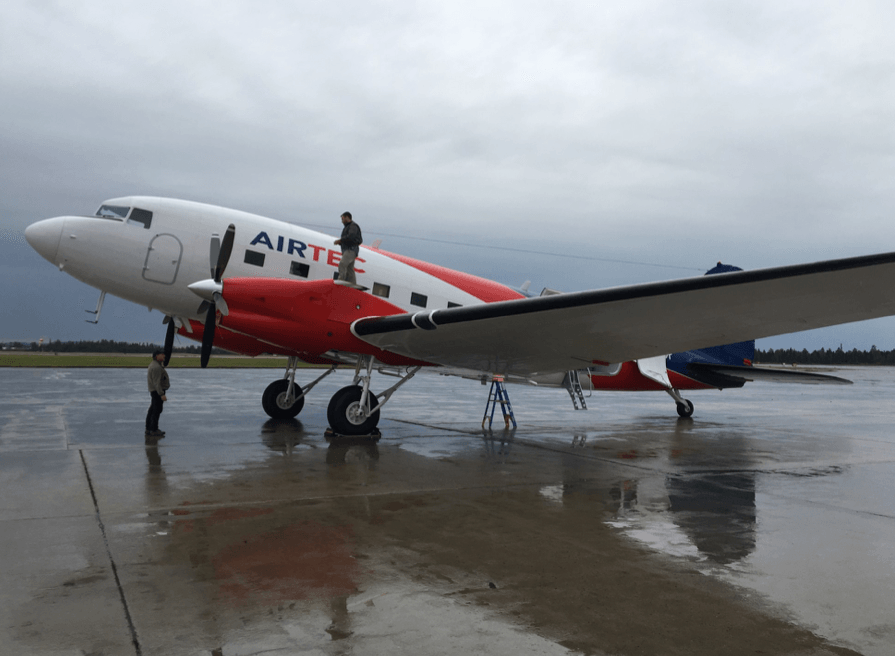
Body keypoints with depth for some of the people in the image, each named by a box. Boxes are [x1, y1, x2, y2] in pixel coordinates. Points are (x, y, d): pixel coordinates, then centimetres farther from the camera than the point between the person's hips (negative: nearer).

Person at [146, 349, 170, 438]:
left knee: (152, 410, 14)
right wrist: (162, 394, -26)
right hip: (158, 391, -11)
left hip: (154, 391, 11)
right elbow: (156, 382, -25)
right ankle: (154, 431, -7)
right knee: (157, 410, -8)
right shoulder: (156, 367, -20)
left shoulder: (153, 365, 15)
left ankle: (148, 429, 20)